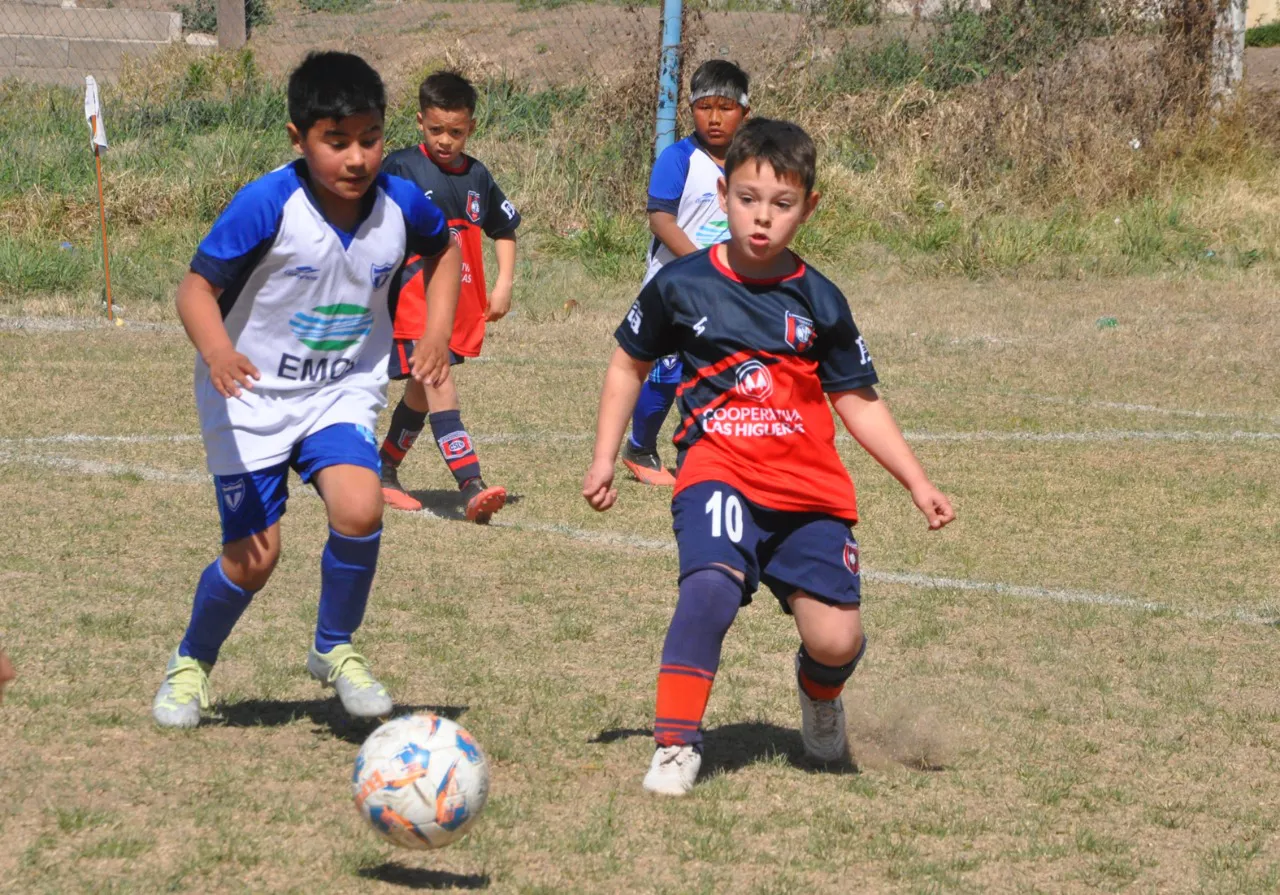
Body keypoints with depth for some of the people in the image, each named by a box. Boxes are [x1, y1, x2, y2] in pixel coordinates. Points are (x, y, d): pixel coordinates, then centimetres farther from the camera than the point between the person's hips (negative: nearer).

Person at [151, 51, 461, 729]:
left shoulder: (401, 204, -11)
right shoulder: (267, 206, -24)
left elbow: (444, 248, 13)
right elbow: (197, 287, -21)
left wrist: (438, 330, 0)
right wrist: (215, 349, -42)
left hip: (343, 392, 3)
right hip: (251, 394, -3)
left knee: (359, 509, -23)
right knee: (255, 553, -4)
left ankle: (334, 650, 4)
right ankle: (192, 661, 28)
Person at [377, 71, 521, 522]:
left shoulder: (477, 176, 10)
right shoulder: (400, 167, -6)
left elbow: (505, 229, 24)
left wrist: (503, 285, 14)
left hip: (460, 305, 6)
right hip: (412, 299, -6)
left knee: (421, 393, 17)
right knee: (439, 386, -19)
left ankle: (384, 473, 36)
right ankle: (472, 489, -29)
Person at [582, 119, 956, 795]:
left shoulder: (818, 301, 6)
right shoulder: (682, 285, 2)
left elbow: (858, 401, 13)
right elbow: (629, 363, 17)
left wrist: (918, 484, 7)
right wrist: (604, 460, 13)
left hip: (809, 486, 2)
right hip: (718, 469, -2)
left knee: (836, 639, -10)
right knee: (712, 583, -32)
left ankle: (819, 690, 29)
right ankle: (675, 746, -22)